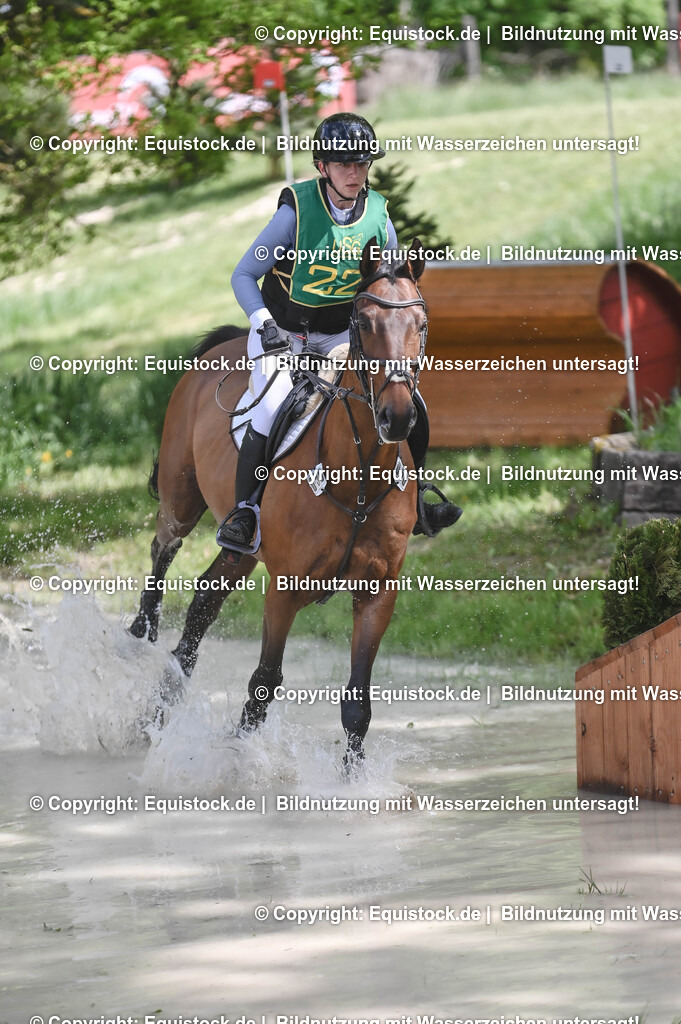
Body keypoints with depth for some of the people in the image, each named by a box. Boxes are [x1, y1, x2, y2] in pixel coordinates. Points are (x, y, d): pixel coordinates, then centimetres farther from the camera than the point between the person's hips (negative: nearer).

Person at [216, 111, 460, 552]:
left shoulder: (377, 216, -7)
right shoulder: (296, 211, -18)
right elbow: (244, 275, -12)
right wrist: (264, 323, -26)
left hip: (342, 335, 4)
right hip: (282, 333, -4)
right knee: (272, 411, -27)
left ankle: (415, 498, 6)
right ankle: (243, 510, -11)